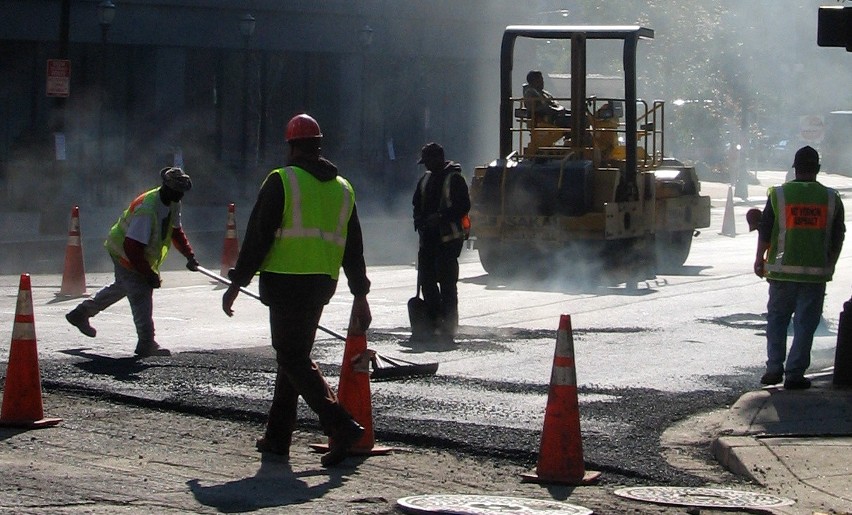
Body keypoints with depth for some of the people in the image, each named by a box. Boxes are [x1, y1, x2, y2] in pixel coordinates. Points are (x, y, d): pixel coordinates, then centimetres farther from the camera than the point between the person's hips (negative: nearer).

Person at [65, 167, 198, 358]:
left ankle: (81, 313, 43)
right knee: (141, 292, -13)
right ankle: (146, 343, -6)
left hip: (140, 253, 10)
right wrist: (149, 274, -31)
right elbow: (132, 248, -36)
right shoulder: (147, 209, -36)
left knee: (122, 286, 25)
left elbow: (176, 232, 8)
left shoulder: (173, 204, -9)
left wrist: (189, 255, -4)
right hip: (124, 253, -10)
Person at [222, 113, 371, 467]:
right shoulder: (343, 189, 13)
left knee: (293, 358, -6)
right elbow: (354, 249, 15)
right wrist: (360, 297, 19)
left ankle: (342, 426, -20)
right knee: (296, 356, 16)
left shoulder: (281, 181, -6)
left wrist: (237, 283, -3)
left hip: (286, 281, -7)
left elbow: (258, 236, -8)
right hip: (322, 285, 7)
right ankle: (277, 436, 19)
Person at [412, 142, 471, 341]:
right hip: (428, 237, 8)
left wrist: (441, 217, -20)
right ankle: (433, 320, 17)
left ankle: (448, 324, -5)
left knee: (446, 281, -7)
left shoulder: (454, 179, -7)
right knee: (427, 279, 8)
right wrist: (419, 219, 5)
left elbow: (464, 206, -13)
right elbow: (417, 203, 25)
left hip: (448, 237, -8)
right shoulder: (426, 179, 16)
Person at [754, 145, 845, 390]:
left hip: (782, 270, 0)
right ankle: (795, 373, 2)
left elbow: (765, 232, -1)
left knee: (777, 319, 14)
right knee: (805, 324, 4)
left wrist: (760, 259, 11)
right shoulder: (831, 198, 2)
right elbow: (838, 238, 6)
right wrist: (830, 266, 17)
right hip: (816, 272, 0)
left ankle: (774, 367, 10)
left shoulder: (779, 194, -3)